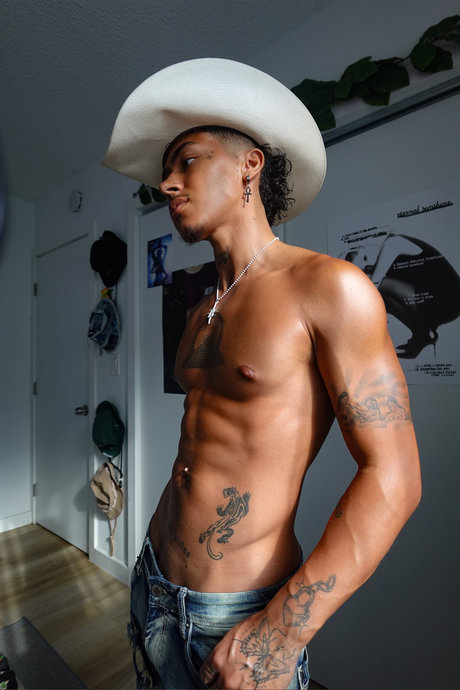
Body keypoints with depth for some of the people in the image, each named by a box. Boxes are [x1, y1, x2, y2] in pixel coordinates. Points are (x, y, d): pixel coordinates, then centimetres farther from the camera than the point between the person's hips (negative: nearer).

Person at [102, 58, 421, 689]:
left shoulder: (330, 288, -18)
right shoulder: (202, 314, 4)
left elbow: (393, 478, -18)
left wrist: (281, 632, -20)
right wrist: (154, 564, 18)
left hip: (238, 612, -7)